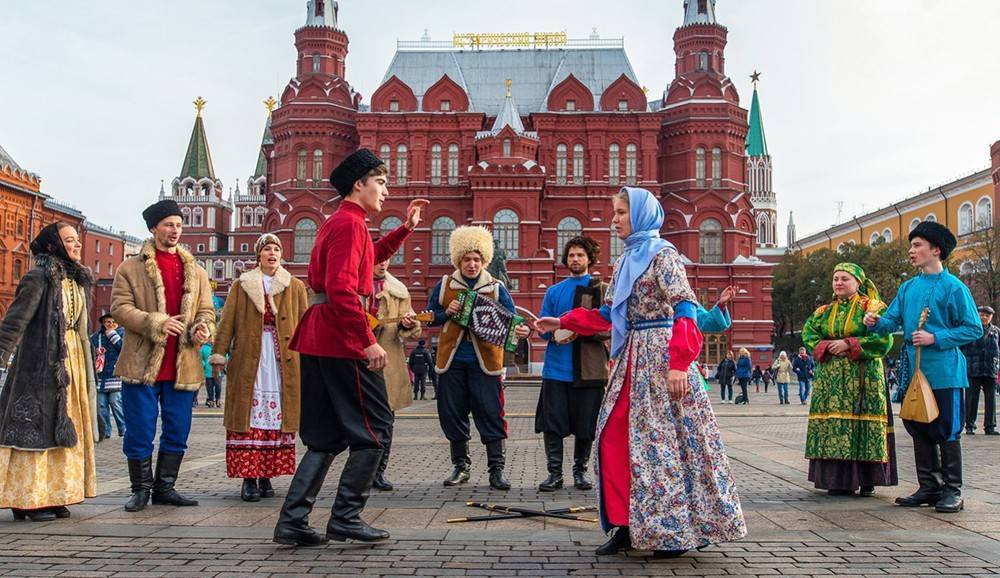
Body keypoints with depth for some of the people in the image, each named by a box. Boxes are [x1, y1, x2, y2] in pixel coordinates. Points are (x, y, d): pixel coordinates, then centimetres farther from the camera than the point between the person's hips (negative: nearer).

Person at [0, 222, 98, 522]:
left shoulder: (79, 279, 14)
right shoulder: (39, 278, -9)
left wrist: (86, 363, 19)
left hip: (72, 360, 8)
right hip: (42, 362, -8)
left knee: (64, 427, 9)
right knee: (36, 426, -3)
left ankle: (55, 495, 16)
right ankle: (29, 499, 4)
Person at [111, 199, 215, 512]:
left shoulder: (196, 272, 15)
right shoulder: (131, 268, 4)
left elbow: (206, 310, 13)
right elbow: (120, 307, -5)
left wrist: (203, 328, -10)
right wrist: (156, 323, -19)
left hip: (182, 366, 4)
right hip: (142, 365, -3)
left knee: (177, 431, 8)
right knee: (140, 431, 2)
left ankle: (164, 487, 21)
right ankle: (141, 489, 17)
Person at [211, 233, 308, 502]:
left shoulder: (296, 287, 12)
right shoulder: (241, 285, 11)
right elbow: (227, 321, 4)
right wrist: (219, 353, -5)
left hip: (283, 361, 1)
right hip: (249, 360, -1)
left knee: (277, 418, 0)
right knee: (248, 417, -4)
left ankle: (267, 476, 8)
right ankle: (249, 478, 0)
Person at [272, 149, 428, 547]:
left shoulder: (339, 222, 20)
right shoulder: (350, 223, -12)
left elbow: (373, 255, 39)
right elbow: (341, 289, -23)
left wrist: (406, 227, 32)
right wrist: (369, 341, -25)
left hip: (319, 340, 10)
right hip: (344, 339, -10)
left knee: (328, 437, 13)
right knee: (375, 427, -1)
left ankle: (292, 521, 11)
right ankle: (345, 518, 2)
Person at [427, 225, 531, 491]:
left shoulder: (496, 288, 3)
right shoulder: (444, 285, 6)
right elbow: (430, 318, 10)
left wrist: (521, 330, -23)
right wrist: (447, 313, -10)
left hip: (485, 362, -2)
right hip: (451, 361, 2)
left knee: (491, 414, -4)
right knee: (452, 415, 8)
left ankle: (496, 469, 3)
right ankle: (461, 465, 23)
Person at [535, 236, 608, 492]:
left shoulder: (603, 290, 6)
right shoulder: (554, 291, 16)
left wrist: (579, 331, -18)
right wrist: (554, 332, -12)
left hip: (589, 369, -2)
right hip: (556, 368, 2)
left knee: (585, 426, 4)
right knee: (552, 423, -1)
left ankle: (580, 471, 19)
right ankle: (554, 473, 10)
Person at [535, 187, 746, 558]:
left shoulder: (662, 254, -6)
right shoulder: (625, 262, 18)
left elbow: (684, 309, -14)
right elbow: (605, 315, 21)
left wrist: (679, 363, -23)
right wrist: (562, 323, 17)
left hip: (660, 354, -8)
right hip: (632, 356, 8)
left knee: (663, 439, -5)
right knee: (615, 438, 3)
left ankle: (676, 531, 5)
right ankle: (628, 527, 10)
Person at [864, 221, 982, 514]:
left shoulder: (953, 287, -7)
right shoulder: (908, 288, 11)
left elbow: (973, 328, -8)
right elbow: (892, 320, 8)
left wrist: (936, 338, -17)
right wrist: (876, 322, -14)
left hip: (944, 372, -6)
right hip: (914, 371, 6)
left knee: (947, 431, 1)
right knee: (919, 429, 11)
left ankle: (952, 490, 11)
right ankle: (929, 487, 22)